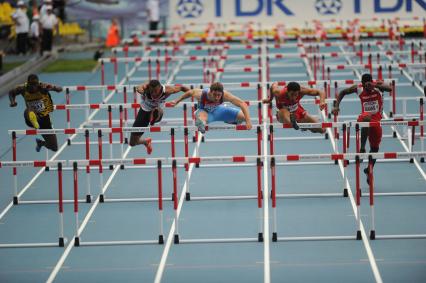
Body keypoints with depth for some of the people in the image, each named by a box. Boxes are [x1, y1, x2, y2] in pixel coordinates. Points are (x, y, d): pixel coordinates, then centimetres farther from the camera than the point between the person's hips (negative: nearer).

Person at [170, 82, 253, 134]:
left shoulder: (225, 95, -37)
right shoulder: (201, 94, -36)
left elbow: (243, 104, -38)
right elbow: (190, 92, -12)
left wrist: (248, 121, -48)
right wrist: (177, 101, 1)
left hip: (218, 110, 3)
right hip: (205, 111, -3)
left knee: (244, 115, 1)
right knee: (202, 116, -41)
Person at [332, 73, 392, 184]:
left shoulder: (378, 86, -11)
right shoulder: (358, 89, -7)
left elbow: (390, 88, -32)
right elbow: (342, 92, 7)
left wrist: (376, 85, -47)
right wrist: (337, 106, -5)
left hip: (376, 120, 1)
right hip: (365, 116, -1)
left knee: (375, 148, 9)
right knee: (367, 119, -40)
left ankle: (369, 170, 30)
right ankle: (362, 148, -40)